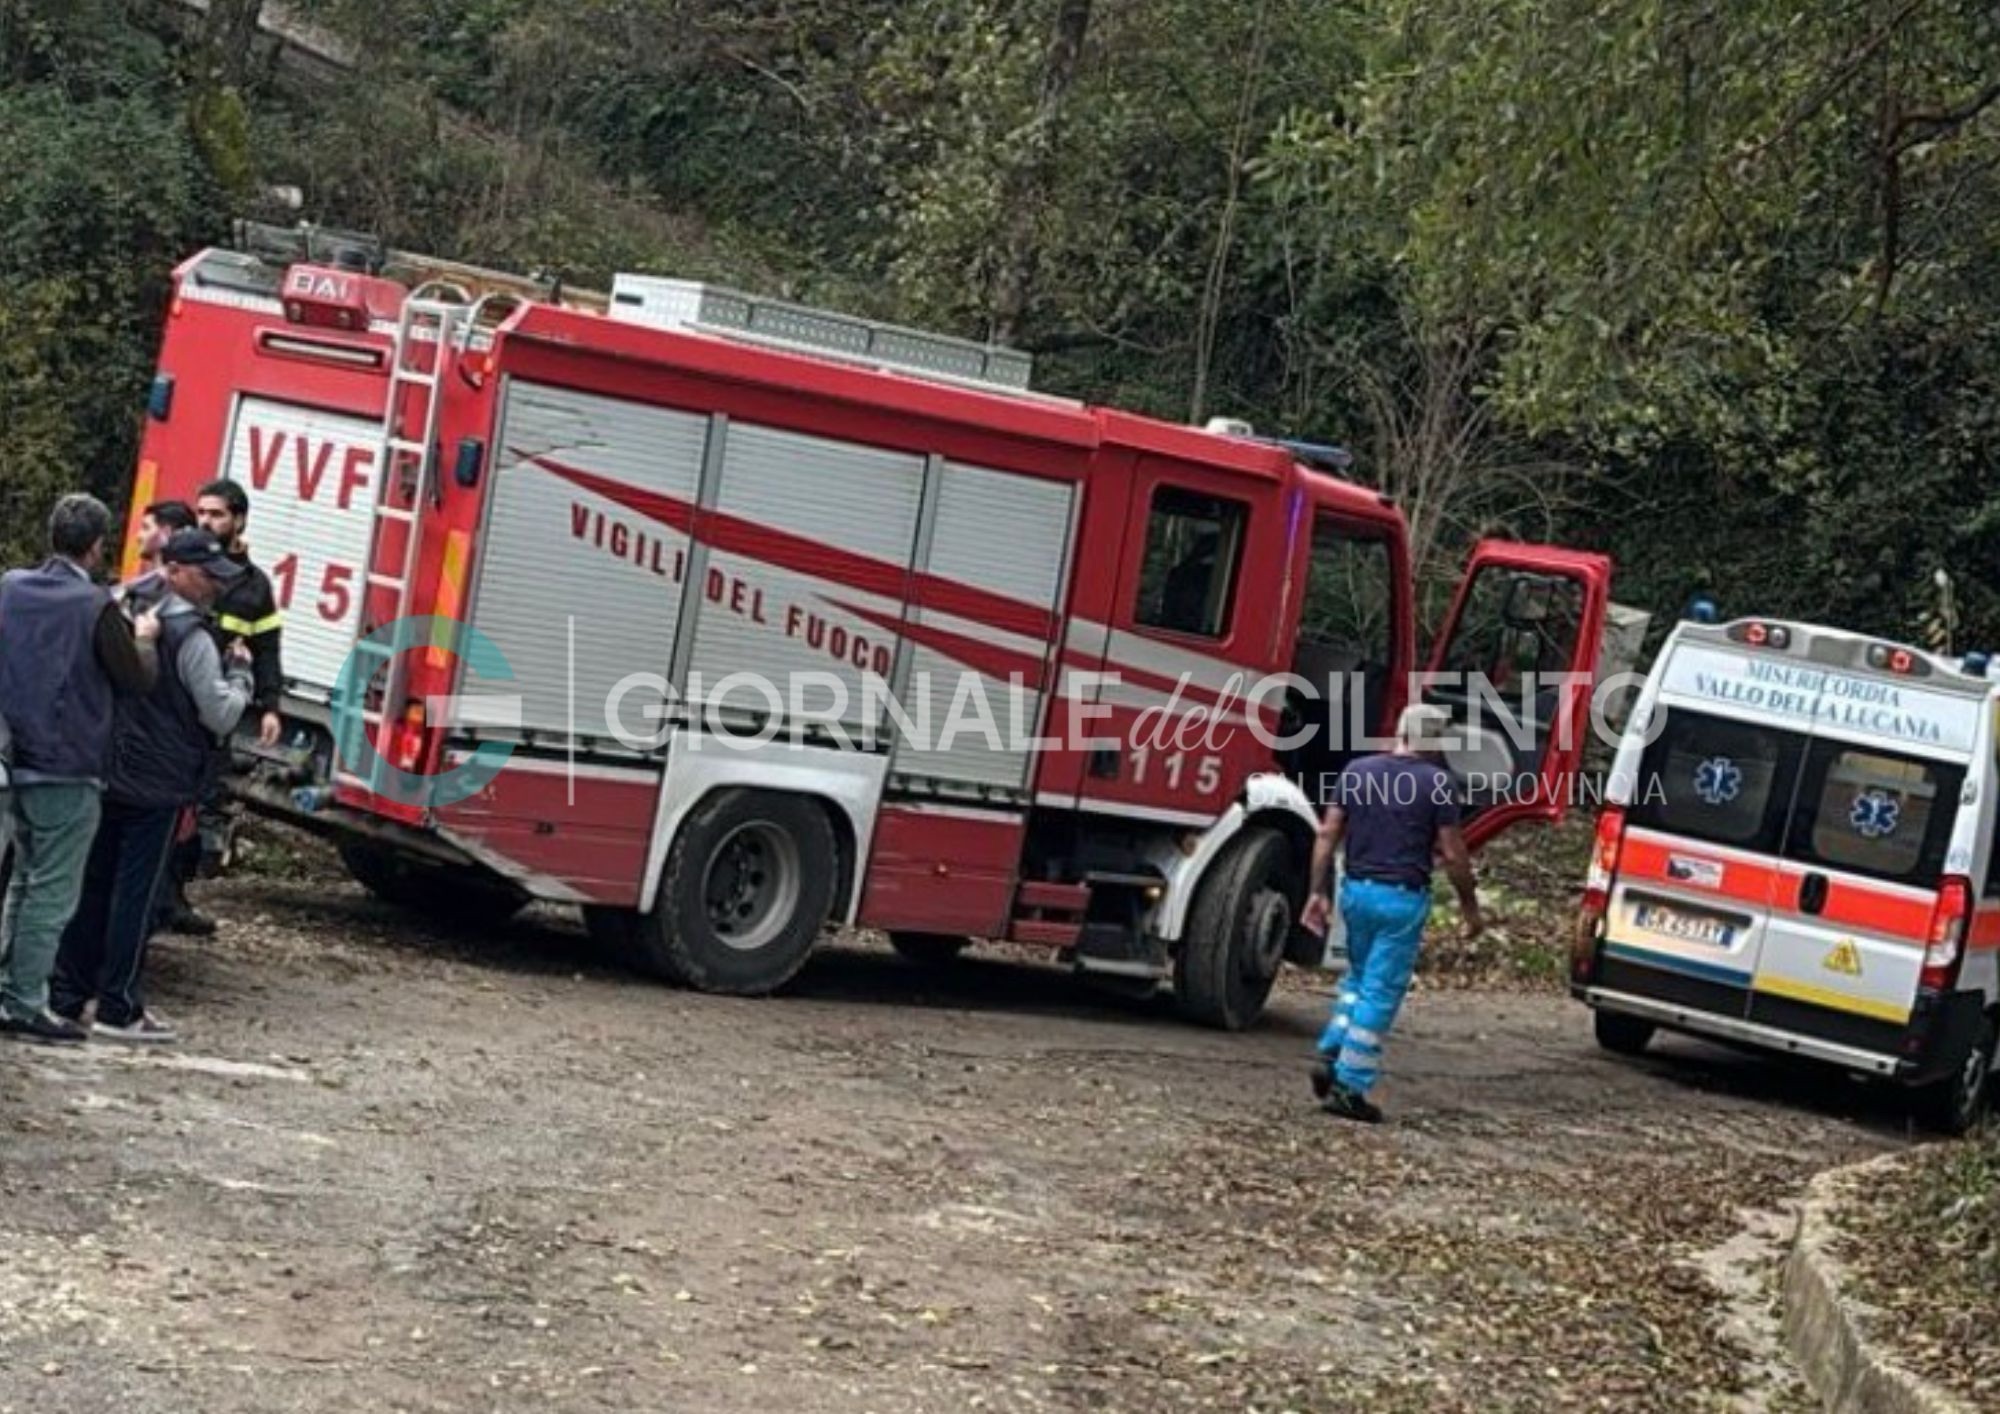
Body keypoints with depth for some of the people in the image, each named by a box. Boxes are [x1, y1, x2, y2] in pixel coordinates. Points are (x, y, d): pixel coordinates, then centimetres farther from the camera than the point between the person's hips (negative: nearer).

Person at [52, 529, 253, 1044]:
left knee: (93, 885, 12)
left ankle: (65, 996, 16)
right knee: (135, 894, -1)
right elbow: (221, 715, -14)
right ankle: (118, 1009, 3)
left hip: (107, 774, 7)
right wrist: (239, 670, 1)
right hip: (157, 784, -7)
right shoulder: (190, 637, -16)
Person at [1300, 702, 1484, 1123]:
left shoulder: (1357, 771, 5)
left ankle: (1330, 1055, 10)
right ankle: (1349, 1086, 0)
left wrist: (1318, 891, 8)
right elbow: (1452, 853, -7)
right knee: (1381, 993, 1)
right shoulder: (1439, 784, -7)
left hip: (1356, 890, 5)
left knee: (1358, 979, 24)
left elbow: (1327, 834, 3)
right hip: (1402, 898, -5)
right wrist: (1470, 906, 4)